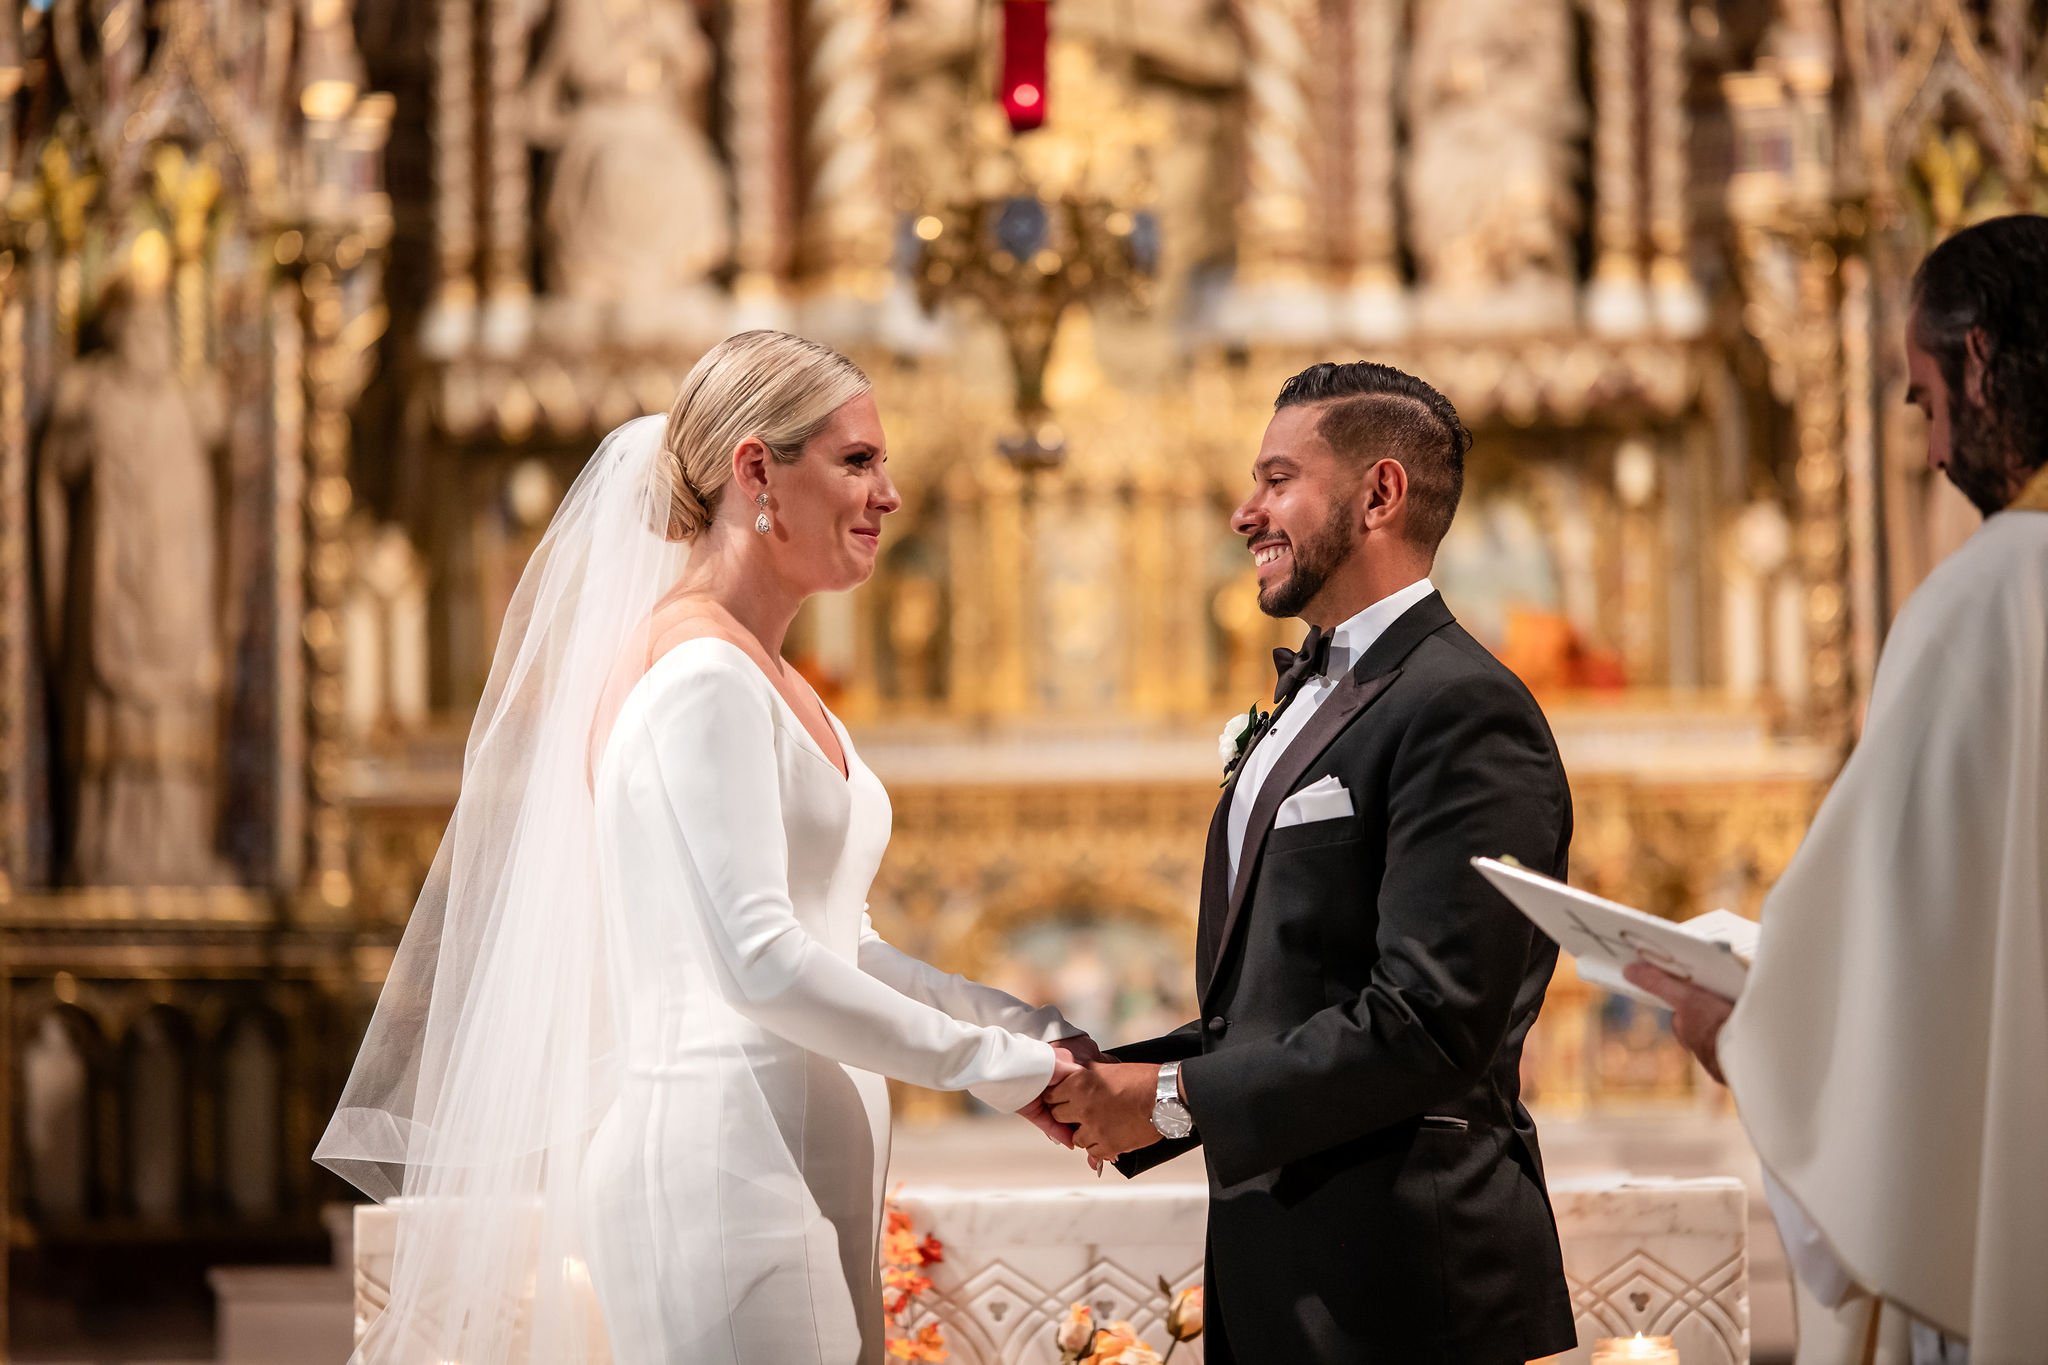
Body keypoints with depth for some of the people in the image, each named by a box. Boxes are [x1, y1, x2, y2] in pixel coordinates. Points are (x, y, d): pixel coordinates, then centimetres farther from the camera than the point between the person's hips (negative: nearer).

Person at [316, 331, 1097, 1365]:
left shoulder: (768, 683, 18)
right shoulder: (704, 677, -12)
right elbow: (759, 961, -19)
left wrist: (1017, 1038, 7)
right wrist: (992, 1064, -12)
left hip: (798, 1176, 9)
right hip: (723, 1168, -9)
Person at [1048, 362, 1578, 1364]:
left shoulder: (1465, 711, -14)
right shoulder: (1305, 705, 18)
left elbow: (1430, 1021, -22)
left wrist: (1176, 1097, -16)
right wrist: (1116, 1079, 3)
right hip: (1276, 1273, 9)